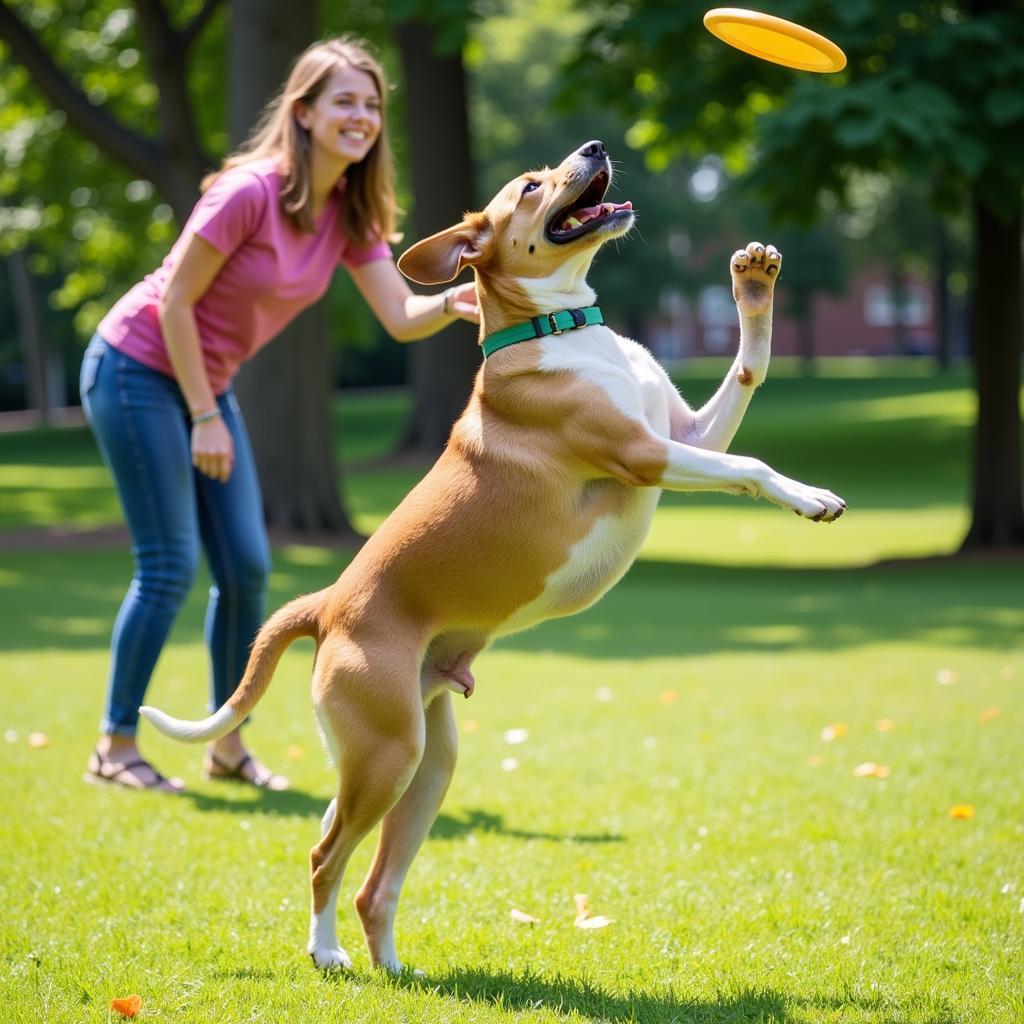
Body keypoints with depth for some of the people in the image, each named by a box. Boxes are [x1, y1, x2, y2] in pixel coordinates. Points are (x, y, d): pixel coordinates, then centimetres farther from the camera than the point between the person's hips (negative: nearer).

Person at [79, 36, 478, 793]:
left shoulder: (350, 214, -1)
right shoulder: (251, 191, -23)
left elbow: (402, 317, -9)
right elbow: (175, 301, -20)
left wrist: (456, 303, -31)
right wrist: (205, 417, -17)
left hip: (205, 383, 8)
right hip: (137, 371, -8)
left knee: (247, 569, 4)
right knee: (169, 567, -9)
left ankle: (228, 744, 16)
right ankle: (116, 747, 1)